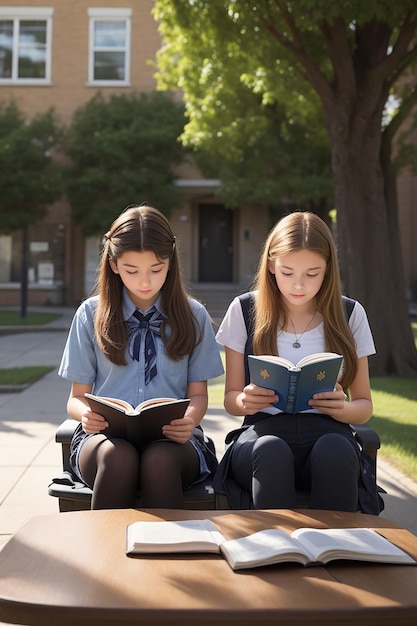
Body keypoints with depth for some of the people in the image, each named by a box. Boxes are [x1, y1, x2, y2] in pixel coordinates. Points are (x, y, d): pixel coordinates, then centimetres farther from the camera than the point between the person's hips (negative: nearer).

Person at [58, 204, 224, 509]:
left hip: (172, 440, 0)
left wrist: (189, 419, -14)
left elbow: (198, 393, 11)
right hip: (105, 435, 1)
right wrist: (87, 414, -15)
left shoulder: (193, 316, 11)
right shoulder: (91, 315, 10)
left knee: (160, 459, -37)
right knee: (118, 457, -36)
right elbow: (77, 396, 11)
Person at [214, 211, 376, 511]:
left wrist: (344, 409, -13)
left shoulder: (350, 315, 8)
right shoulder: (244, 311, 6)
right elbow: (230, 398, 11)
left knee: (335, 450, -36)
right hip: (264, 430, 0)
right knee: (271, 451, -37)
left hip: (327, 431, 1)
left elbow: (364, 406, 12)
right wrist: (245, 402, -14)